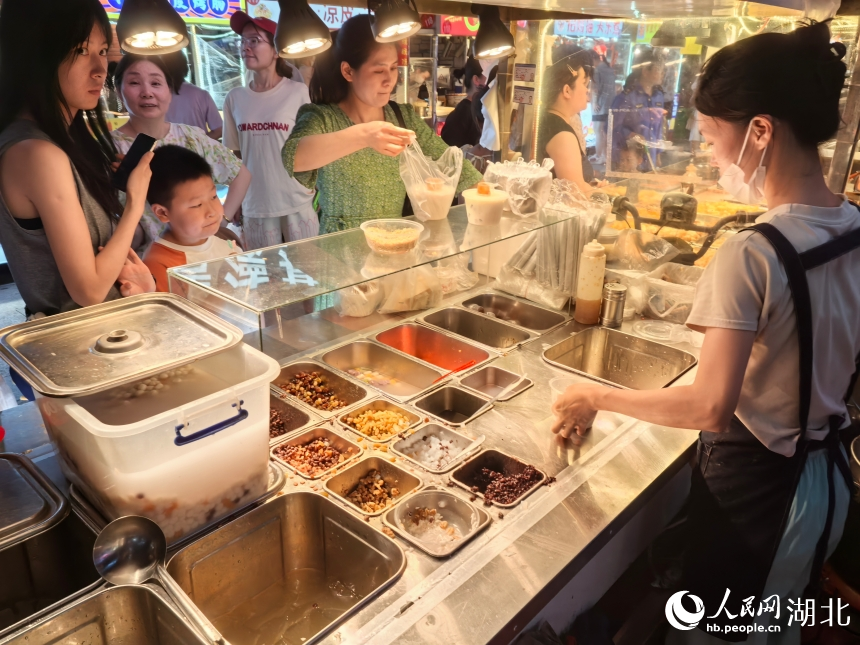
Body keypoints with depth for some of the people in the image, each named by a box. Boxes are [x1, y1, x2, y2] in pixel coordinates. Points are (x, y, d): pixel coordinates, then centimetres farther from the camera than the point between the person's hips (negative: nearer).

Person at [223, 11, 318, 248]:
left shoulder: (298, 92, -6)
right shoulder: (235, 98, 4)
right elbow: (234, 155, 11)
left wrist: (315, 191, 0)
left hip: (298, 203, -3)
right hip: (254, 206, 3)